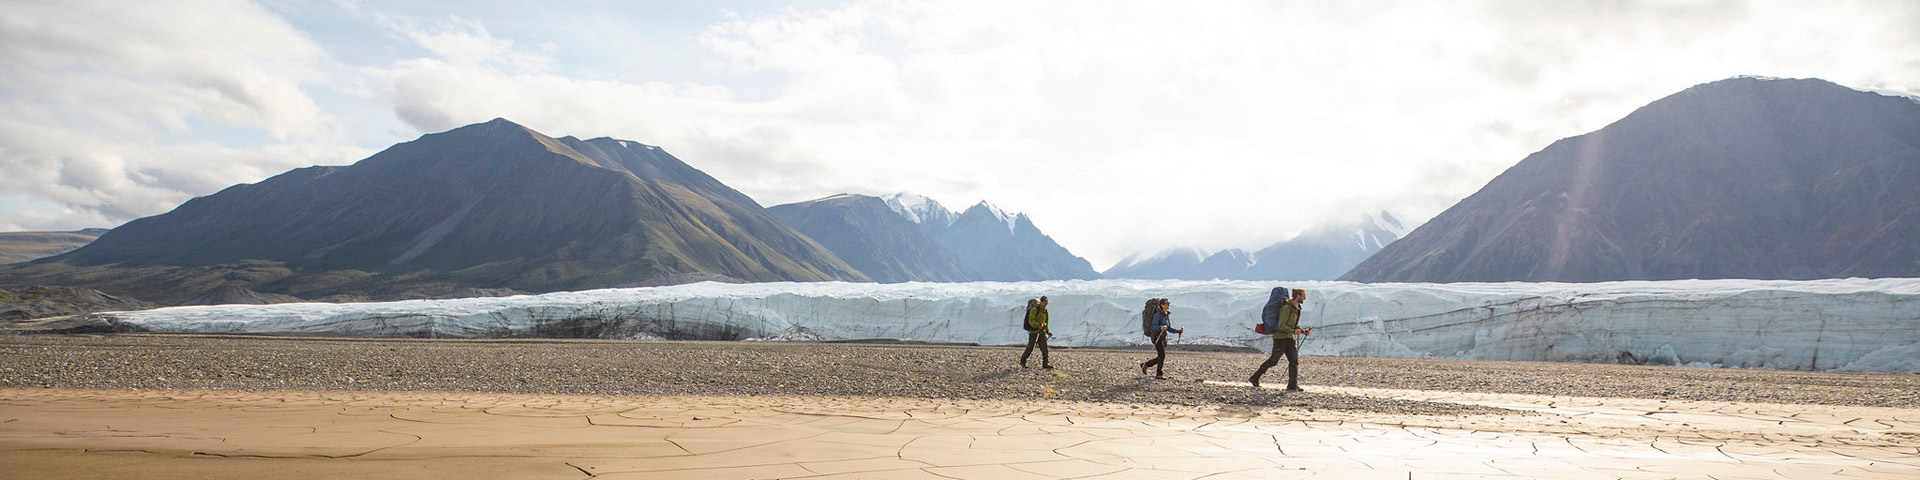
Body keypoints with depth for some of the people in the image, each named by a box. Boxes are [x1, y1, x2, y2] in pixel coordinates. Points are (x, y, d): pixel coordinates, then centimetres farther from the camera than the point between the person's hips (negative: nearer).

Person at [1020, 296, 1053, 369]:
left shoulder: (1045, 310, 14)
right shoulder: (1035, 309, -10)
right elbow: (1031, 321, -17)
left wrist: (1047, 331, 17)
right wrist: (1038, 326, -31)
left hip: (1042, 332, 7)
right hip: (1034, 332, -7)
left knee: (1044, 347, -6)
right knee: (1030, 348, 1)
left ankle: (1045, 364, -9)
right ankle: (1022, 362, 18)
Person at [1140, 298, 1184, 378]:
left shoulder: (1167, 315, 12)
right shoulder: (1158, 314, -14)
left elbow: (1169, 329, 15)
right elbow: (1153, 327, -20)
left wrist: (1178, 331, 2)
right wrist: (1161, 327, -39)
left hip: (1163, 337, 8)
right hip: (1156, 337, -8)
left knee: (1161, 357, 7)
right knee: (1162, 355, -12)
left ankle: (1145, 365, 23)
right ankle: (1159, 374, -2)